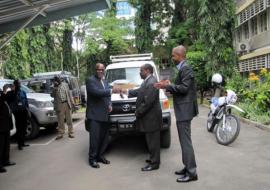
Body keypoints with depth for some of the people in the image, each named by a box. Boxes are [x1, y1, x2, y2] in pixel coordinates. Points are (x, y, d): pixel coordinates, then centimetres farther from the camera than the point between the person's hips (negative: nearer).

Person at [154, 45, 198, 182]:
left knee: (186, 141, -6)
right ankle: (188, 167, 25)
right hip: (182, 109, 10)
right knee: (184, 140, 15)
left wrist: (167, 86, -16)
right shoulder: (182, 68, 16)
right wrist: (169, 86, 9)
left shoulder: (185, 68, -14)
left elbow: (184, 88, -21)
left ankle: (192, 172, 2)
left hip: (184, 109, -10)